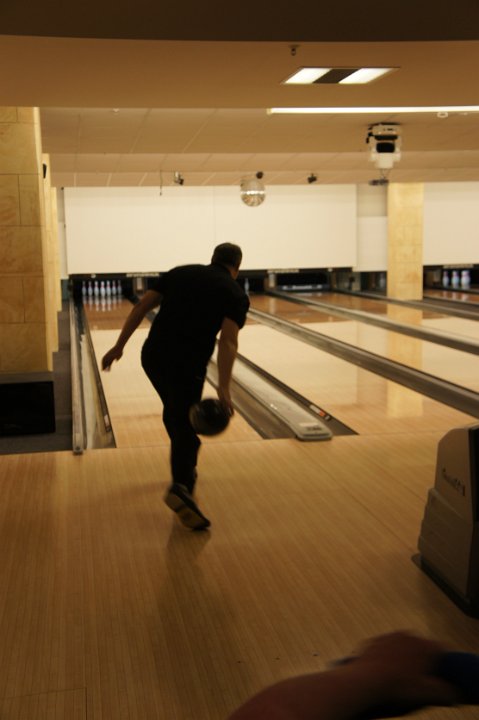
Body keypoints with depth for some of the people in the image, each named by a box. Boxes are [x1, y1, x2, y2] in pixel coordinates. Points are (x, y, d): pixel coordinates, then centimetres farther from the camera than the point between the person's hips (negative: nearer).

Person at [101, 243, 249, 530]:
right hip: (187, 366, -5)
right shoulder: (236, 294, 2)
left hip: (152, 357, 5)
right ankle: (180, 487, -21)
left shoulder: (180, 272, 14)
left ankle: (185, 468, 42)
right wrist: (224, 388, -20)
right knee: (185, 426, 1)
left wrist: (119, 346, 12)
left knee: (175, 411, 26)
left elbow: (141, 308, 8)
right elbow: (228, 341, -13)